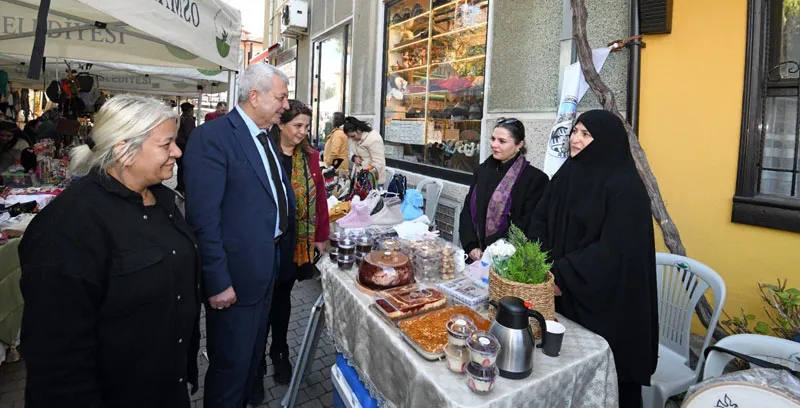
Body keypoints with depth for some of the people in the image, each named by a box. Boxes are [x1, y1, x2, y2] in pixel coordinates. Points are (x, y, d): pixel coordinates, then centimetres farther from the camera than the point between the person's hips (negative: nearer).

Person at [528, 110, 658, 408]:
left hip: (606, 299, -6)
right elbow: (540, 221, 4)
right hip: (564, 293, 6)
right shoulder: (566, 174, 5)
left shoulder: (624, 187, -15)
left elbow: (613, 249, -21)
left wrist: (562, 274, -20)